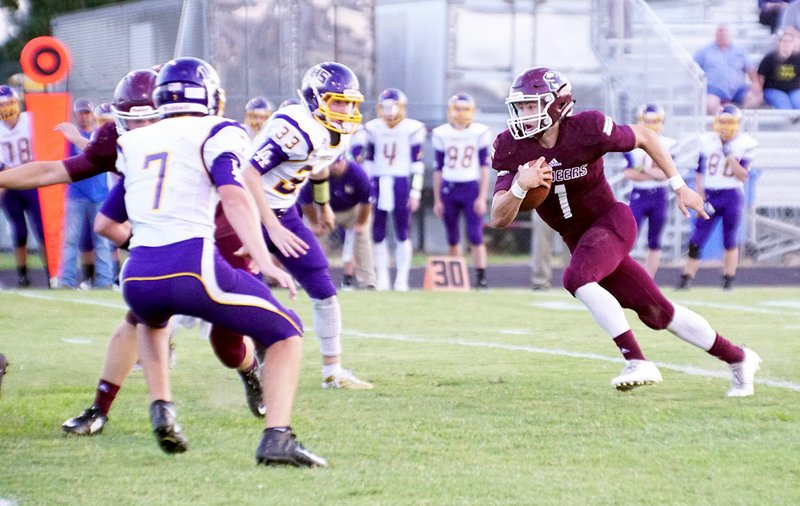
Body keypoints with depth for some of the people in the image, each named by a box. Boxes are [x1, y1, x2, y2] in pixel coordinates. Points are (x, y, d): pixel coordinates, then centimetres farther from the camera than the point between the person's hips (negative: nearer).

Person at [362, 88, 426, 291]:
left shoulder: (412, 129, -2)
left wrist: (415, 192, -6)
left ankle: (402, 279, 5)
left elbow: (418, 164, -1)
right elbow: (368, 162, 13)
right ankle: (382, 278, 10)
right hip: (378, 183, 3)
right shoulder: (373, 128, 6)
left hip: (401, 183, -3)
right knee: (378, 234, 2)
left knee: (402, 234, 0)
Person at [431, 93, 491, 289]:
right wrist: (437, 199, 7)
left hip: (471, 187, -2)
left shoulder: (480, 133, 0)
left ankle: (481, 278, -7)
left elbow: (484, 167, 1)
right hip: (448, 189, 2)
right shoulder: (441, 134, 4)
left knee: (475, 236, -9)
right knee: (453, 239, 7)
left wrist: (482, 197, -4)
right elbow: (438, 169, 9)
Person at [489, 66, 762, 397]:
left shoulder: (586, 129, -21)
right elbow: (499, 219, -14)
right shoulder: (511, 149, -10)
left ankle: (637, 361, -27)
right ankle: (737, 358, 23)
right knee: (655, 313, 6)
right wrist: (520, 186, -34)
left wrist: (679, 187, -2)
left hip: (611, 221, -5)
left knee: (577, 279, -32)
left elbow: (645, 137, -3)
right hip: (579, 239, 5)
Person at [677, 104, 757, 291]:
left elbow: (743, 176, -10)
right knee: (696, 241, -2)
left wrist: (729, 156, -19)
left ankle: (728, 281, 14)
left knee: (730, 241, 5)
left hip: (732, 196, -2)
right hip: (709, 195, 2)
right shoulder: (707, 142, 3)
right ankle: (686, 279, 1)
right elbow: (699, 173, 8)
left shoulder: (745, 145, -4)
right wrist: (701, 198, -1)